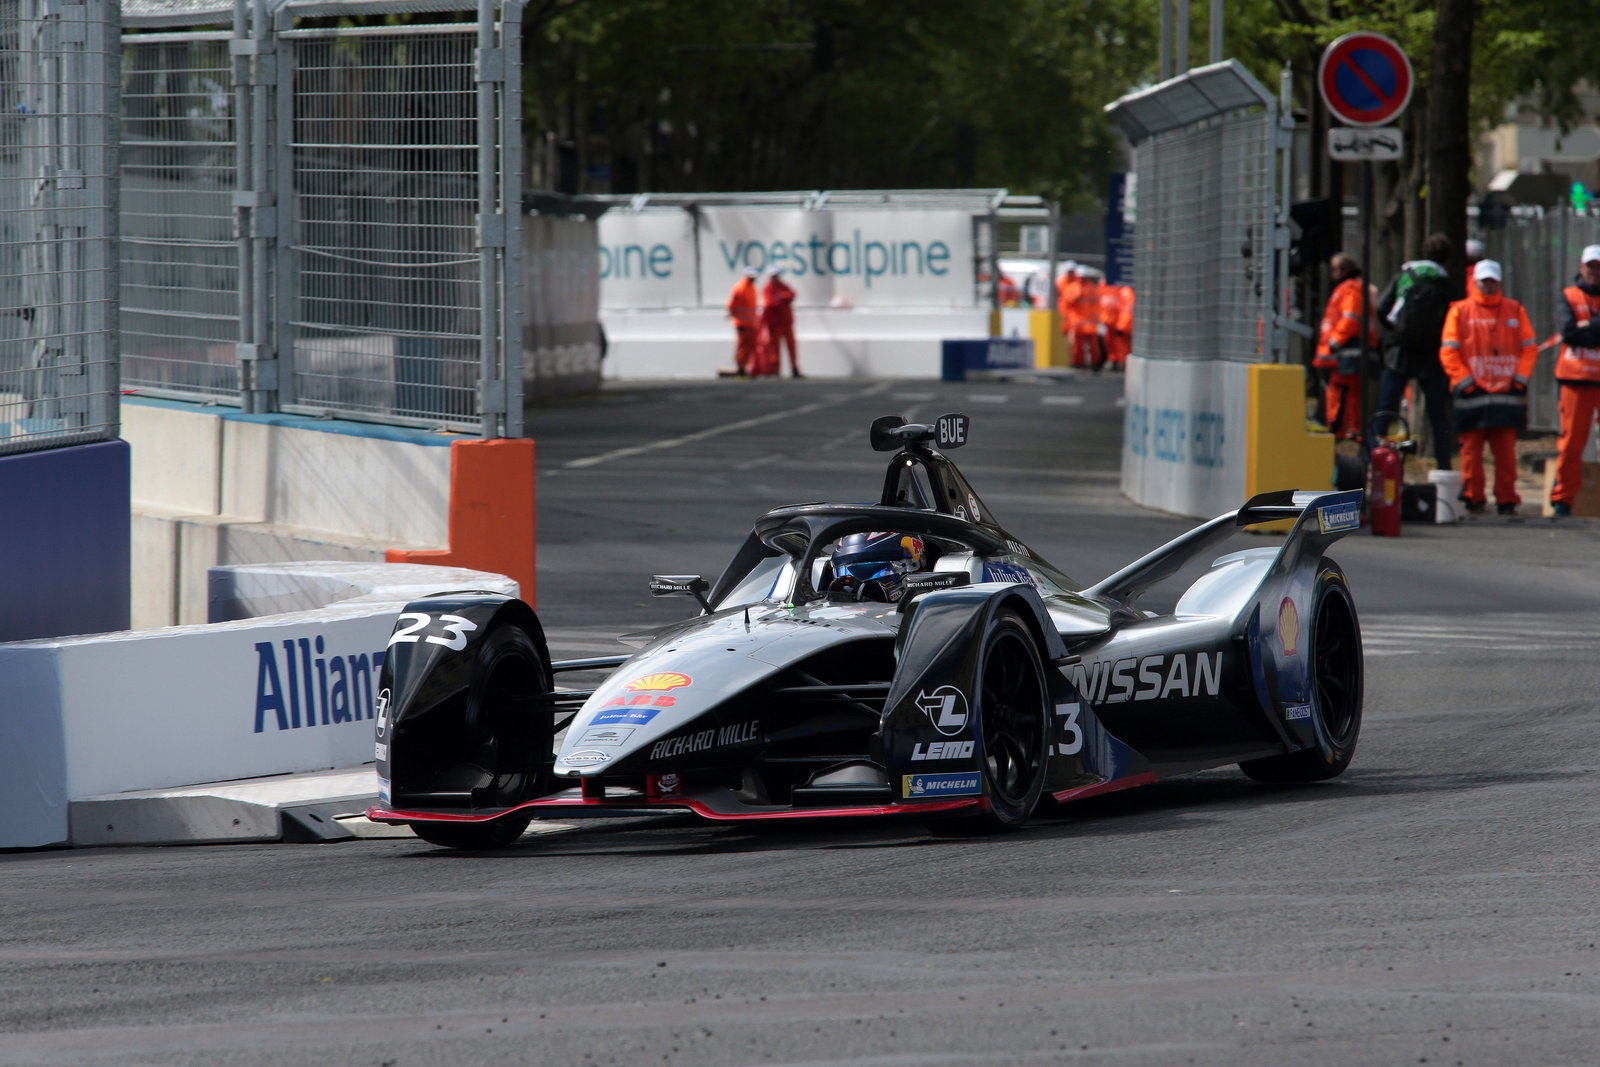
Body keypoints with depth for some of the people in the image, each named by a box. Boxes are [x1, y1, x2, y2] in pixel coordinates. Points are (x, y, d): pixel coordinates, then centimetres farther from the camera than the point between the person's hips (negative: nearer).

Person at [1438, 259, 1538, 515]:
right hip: (1472, 395, -1)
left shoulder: (1515, 310, 12)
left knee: (1506, 451, -1)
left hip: (1506, 394, 1)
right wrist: (1465, 381, -7)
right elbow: (1448, 351, 2)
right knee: (1471, 450, -2)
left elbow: (1530, 348, 12)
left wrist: (1520, 378, 0)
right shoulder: (1460, 311, 6)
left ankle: (1507, 501, 3)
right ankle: (1474, 500, 6)